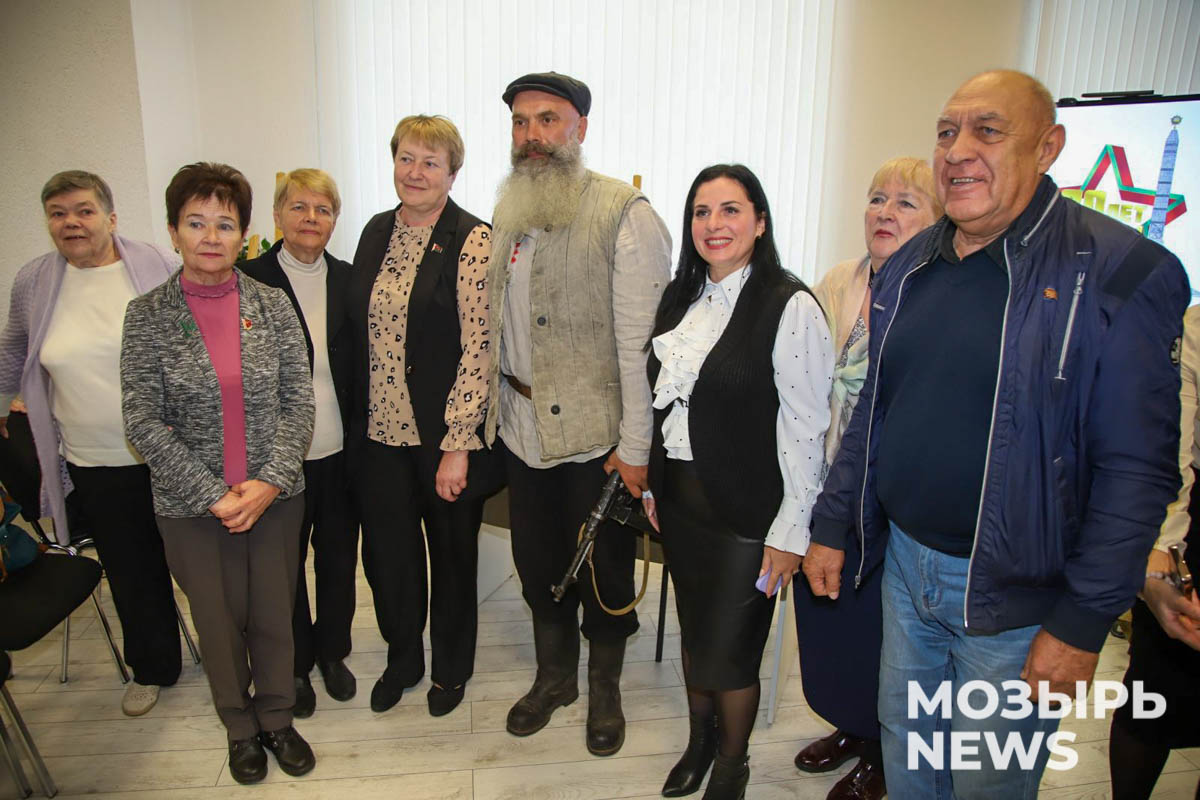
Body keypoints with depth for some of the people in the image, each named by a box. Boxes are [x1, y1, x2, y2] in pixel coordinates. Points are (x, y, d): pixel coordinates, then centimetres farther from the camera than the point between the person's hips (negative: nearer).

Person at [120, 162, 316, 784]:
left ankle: (277, 718, 38)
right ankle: (240, 728, 39)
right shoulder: (147, 316, -6)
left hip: (275, 496, 1)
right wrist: (213, 495, -13)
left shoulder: (273, 305, -3)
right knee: (219, 622, 14)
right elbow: (142, 420, -8)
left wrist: (270, 482, -12)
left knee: (274, 614, 13)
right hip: (191, 505, -1)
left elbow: (299, 401, -3)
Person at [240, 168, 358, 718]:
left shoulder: (348, 280, 3)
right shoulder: (249, 281, -7)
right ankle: (296, 662, 35)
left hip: (340, 450, 3)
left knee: (339, 557, 16)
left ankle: (332, 651, 38)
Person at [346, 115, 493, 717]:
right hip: (379, 430, 5)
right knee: (387, 553, 16)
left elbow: (477, 347, -16)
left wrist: (457, 447, -18)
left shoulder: (473, 240, -12)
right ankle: (401, 660, 42)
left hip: (443, 434, -5)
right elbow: (358, 327, 13)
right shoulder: (378, 231, 7)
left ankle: (450, 668, 38)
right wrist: (358, 417, 10)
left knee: (451, 554, 13)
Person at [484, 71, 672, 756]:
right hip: (522, 429, 6)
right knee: (538, 561, 19)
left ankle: (605, 691, 37)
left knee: (603, 570, 12)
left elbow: (640, 341, -16)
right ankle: (554, 676, 43)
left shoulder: (626, 213, -13)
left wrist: (634, 447, -17)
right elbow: (499, 323, 11)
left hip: (597, 434, -5)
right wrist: (496, 409, 9)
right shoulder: (510, 213, 7)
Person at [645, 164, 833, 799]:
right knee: (692, 628, 20)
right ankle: (698, 741, 45)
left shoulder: (790, 306, -15)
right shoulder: (680, 298, 6)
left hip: (744, 510, -6)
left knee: (729, 648, 6)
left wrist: (790, 531, -16)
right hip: (679, 498, 6)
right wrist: (653, 483, 12)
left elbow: (805, 427, -16)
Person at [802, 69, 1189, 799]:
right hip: (903, 561, 5)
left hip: (1014, 595, -5)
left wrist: (1084, 624, -15)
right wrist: (832, 527, 10)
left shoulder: (1121, 273, -15)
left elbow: (1137, 470, -15)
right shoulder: (910, 268, 4)